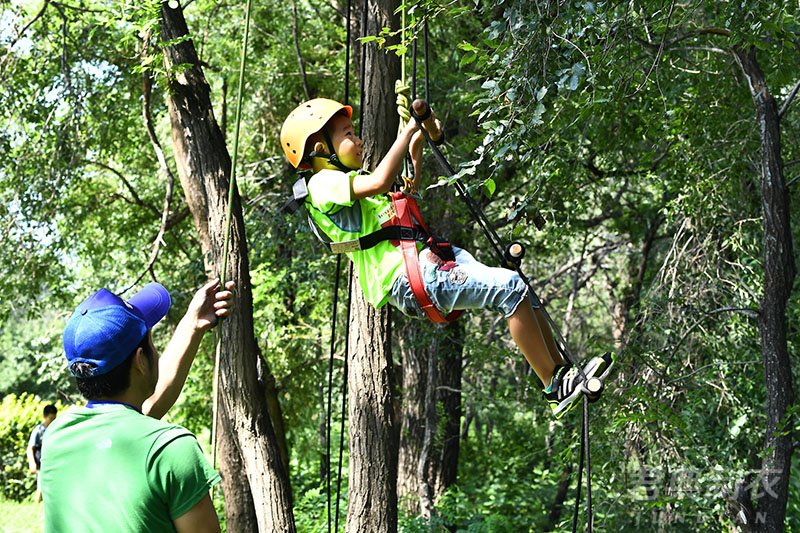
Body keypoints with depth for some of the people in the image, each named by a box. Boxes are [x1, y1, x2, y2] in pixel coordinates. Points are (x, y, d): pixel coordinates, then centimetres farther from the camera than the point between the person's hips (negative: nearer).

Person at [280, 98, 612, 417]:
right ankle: (555, 385, -17)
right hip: (409, 277, -10)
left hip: (428, 262, 10)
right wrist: (409, 129, -12)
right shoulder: (323, 183, -5)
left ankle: (562, 372, 3)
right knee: (511, 288, -21)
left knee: (521, 291, 1)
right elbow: (380, 182, -22)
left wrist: (416, 148, 30)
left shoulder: (346, 180, 27)